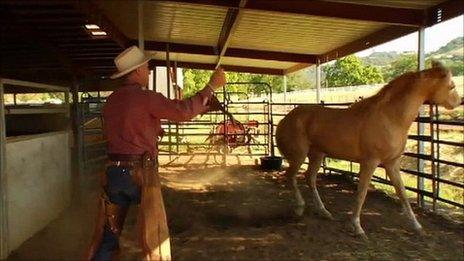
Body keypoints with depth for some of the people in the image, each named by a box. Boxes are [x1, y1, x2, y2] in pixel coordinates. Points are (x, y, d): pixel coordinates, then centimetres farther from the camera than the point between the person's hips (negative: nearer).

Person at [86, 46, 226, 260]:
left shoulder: (111, 100, 10)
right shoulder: (146, 98, -12)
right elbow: (183, 111, -17)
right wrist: (212, 86, -9)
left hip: (113, 171, 7)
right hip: (139, 172, -7)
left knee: (109, 232, 16)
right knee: (154, 231, 9)